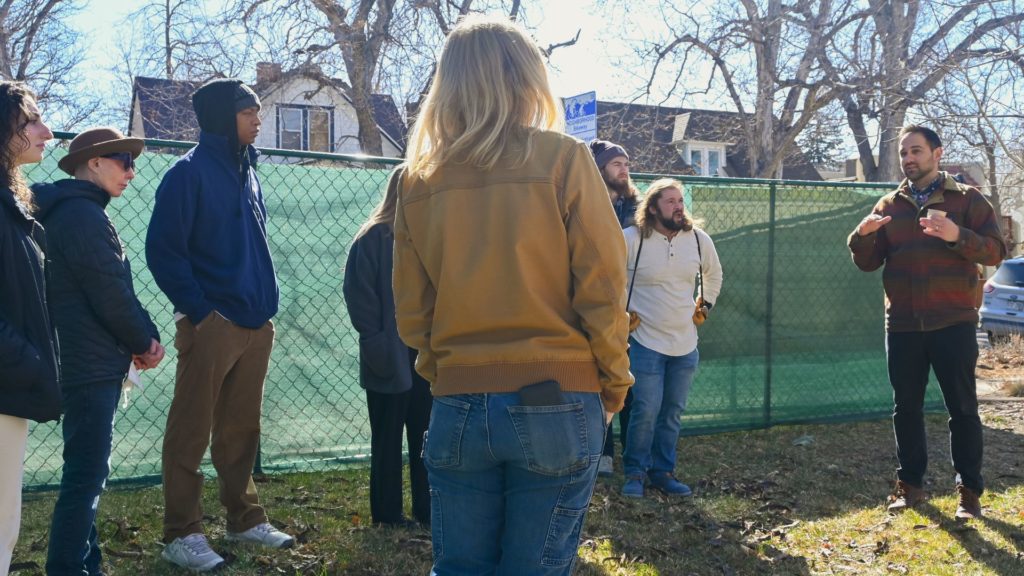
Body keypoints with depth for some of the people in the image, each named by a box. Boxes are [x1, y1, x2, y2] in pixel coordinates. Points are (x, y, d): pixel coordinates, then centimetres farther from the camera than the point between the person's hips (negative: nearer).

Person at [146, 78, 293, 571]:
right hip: (211, 324, -7)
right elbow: (162, 250, -12)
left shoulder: (247, 172, 15)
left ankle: (244, 518, 25)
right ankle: (181, 535, 8)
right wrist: (199, 311, -15)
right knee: (190, 434, 1)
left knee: (241, 430, 15)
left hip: (254, 324, 7)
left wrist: (265, 307, 13)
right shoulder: (190, 173, -8)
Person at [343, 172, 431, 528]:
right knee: (388, 438, 7)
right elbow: (358, 291, -10)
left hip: (426, 353, 5)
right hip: (390, 355, -5)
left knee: (426, 435, 11)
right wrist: (375, 341, -13)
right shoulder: (375, 237, -7)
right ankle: (387, 512, 17)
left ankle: (426, 508, 21)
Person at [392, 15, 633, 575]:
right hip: (556, 401, -2)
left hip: (456, 408, 3)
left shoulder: (419, 179, 1)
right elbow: (601, 289, -8)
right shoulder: (562, 159, -7)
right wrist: (614, 384, 6)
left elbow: (411, 312, 3)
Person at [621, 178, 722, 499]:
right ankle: (635, 472, 11)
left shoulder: (699, 239, 3)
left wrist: (706, 304, 18)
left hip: (685, 343, 5)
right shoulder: (631, 239, -12)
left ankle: (663, 471, 22)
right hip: (646, 342, -4)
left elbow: (713, 273, 24)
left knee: (673, 412, 9)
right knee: (646, 411, -7)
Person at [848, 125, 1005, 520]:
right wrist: (863, 236, -15)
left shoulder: (967, 199, 1)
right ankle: (910, 484, 20)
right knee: (906, 408, 9)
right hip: (902, 325, 3)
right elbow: (867, 263, 7)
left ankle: (970, 491, 12)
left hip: (953, 322, -3)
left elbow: (995, 250, -7)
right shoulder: (889, 205, 9)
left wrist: (957, 236, -26)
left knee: (962, 408, 3)